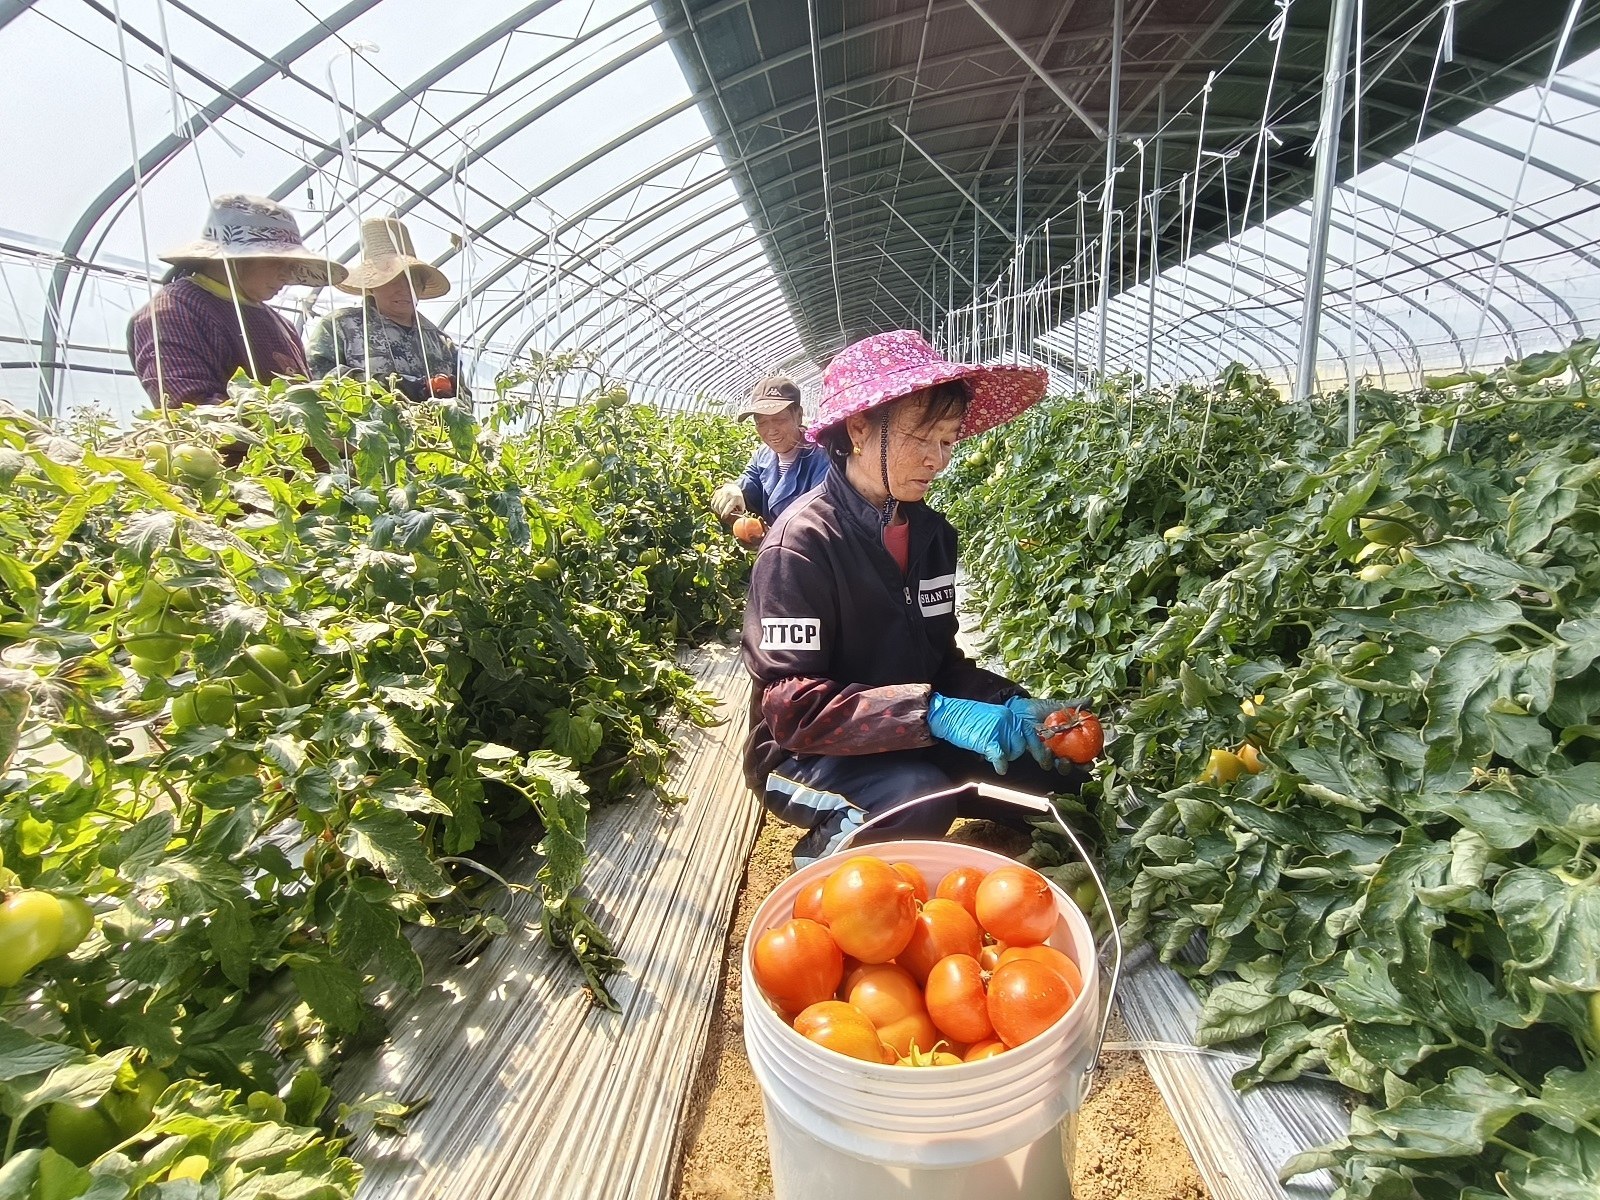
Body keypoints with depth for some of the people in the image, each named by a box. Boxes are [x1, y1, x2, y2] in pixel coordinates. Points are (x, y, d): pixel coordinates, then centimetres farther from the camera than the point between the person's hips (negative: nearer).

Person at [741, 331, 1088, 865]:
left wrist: (1008, 704, -11)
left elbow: (941, 660, 8)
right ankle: (826, 856, -2)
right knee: (918, 794, -33)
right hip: (804, 756, -6)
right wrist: (933, 712, -33)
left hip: (913, 742, 7)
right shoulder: (801, 543, -21)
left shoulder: (933, 533, 1)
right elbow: (793, 708, -26)